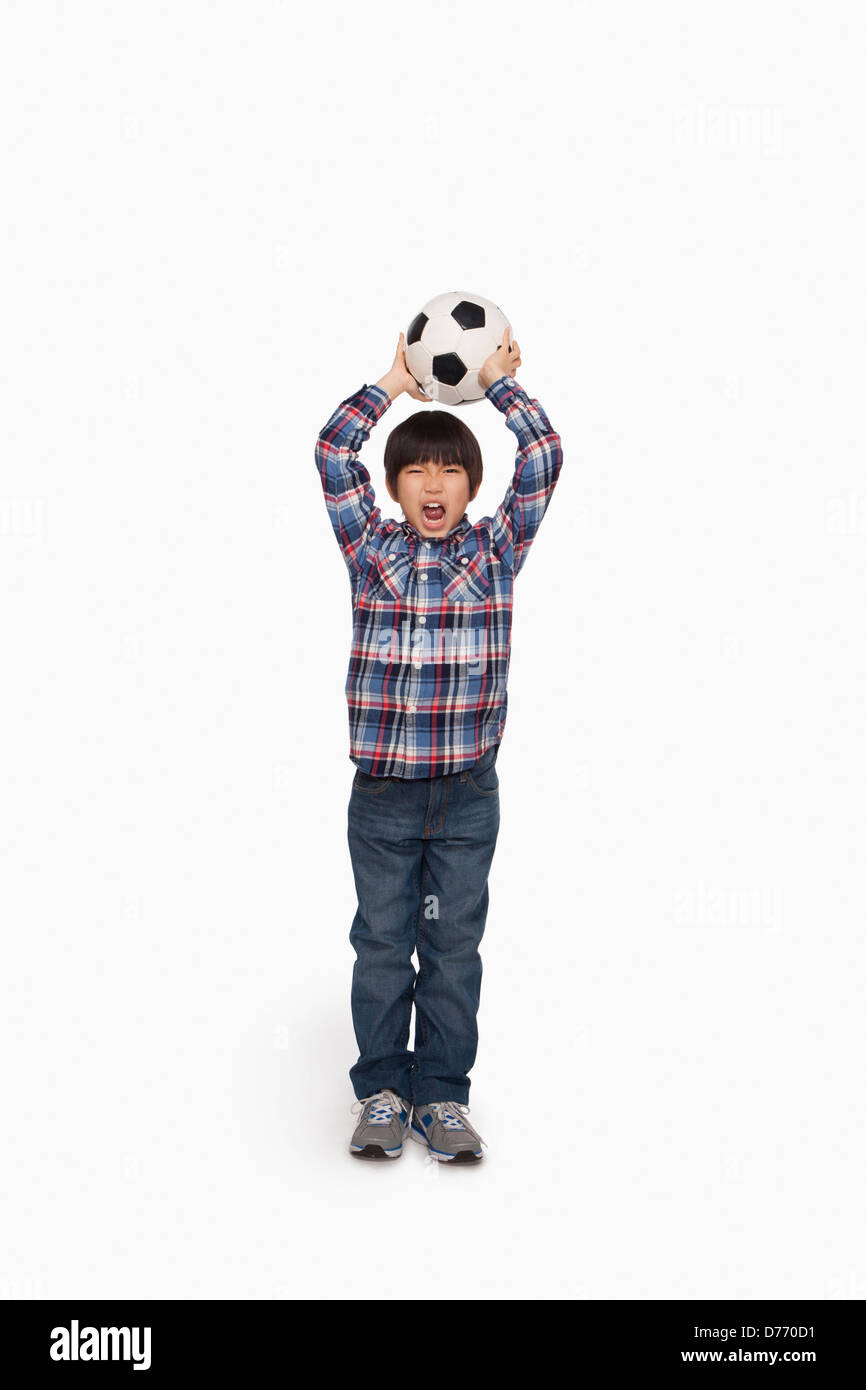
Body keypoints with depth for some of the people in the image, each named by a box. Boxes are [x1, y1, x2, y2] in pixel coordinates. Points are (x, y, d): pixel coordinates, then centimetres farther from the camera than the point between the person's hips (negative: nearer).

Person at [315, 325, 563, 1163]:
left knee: (454, 945, 8)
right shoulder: (369, 549, 4)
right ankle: (380, 1092, 20)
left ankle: (443, 1096, 19)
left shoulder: (497, 551, 4)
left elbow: (544, 457, -1)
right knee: (382, 944, 8)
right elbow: (332, 453, -1)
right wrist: (390, 386, 5)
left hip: (468, 794, 0)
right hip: (381, 791, 0)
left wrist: (499, 381, 6)